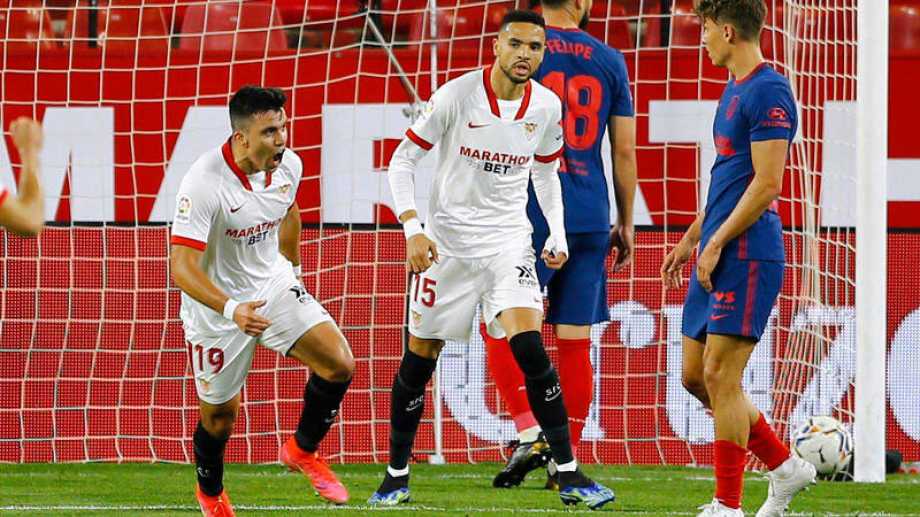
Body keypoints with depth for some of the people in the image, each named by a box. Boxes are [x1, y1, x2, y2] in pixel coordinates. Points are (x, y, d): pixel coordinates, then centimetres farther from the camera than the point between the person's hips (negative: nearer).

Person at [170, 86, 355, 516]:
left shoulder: (288, 165, -9)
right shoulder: (204, 183, -30)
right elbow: (182, 267, -32)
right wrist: (231, 310, -45)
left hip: (275, 286, 5)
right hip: (216, 303, -5)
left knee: (339, 364, -11)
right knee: (220, 412, 7)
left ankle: (302, 450, 14)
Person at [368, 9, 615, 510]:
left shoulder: (547, 107, -1)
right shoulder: (456, 96, -13)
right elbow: (402, 161, -7)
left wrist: (557, 235, 3)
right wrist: (412, 229, -17)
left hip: (509, 240, 1)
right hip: (447, 239, -1)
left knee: (531, 348, -16)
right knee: (419, 359, 5)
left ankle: (569, 475, -12)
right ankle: (396, 476, 21)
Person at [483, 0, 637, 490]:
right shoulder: (610, 61, 7)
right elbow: (624, 151, 10)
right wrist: (625, 223, 19)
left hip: (531, 213, -3)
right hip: (590, 219, 3)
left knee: (501, 328, 4)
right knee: (576, 344, 6)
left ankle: (530, 433, -14)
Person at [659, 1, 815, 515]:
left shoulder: (769, 93, -14)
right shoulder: (735, 90, 17)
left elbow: (766, 185, -19)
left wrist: (716, 244, -17)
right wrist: (691, 239, 25)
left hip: (745, 258, -10)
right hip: (717, 256, 10)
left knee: (720, 377, -10)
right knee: (697, 377, 11)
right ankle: (786, 468, 21)